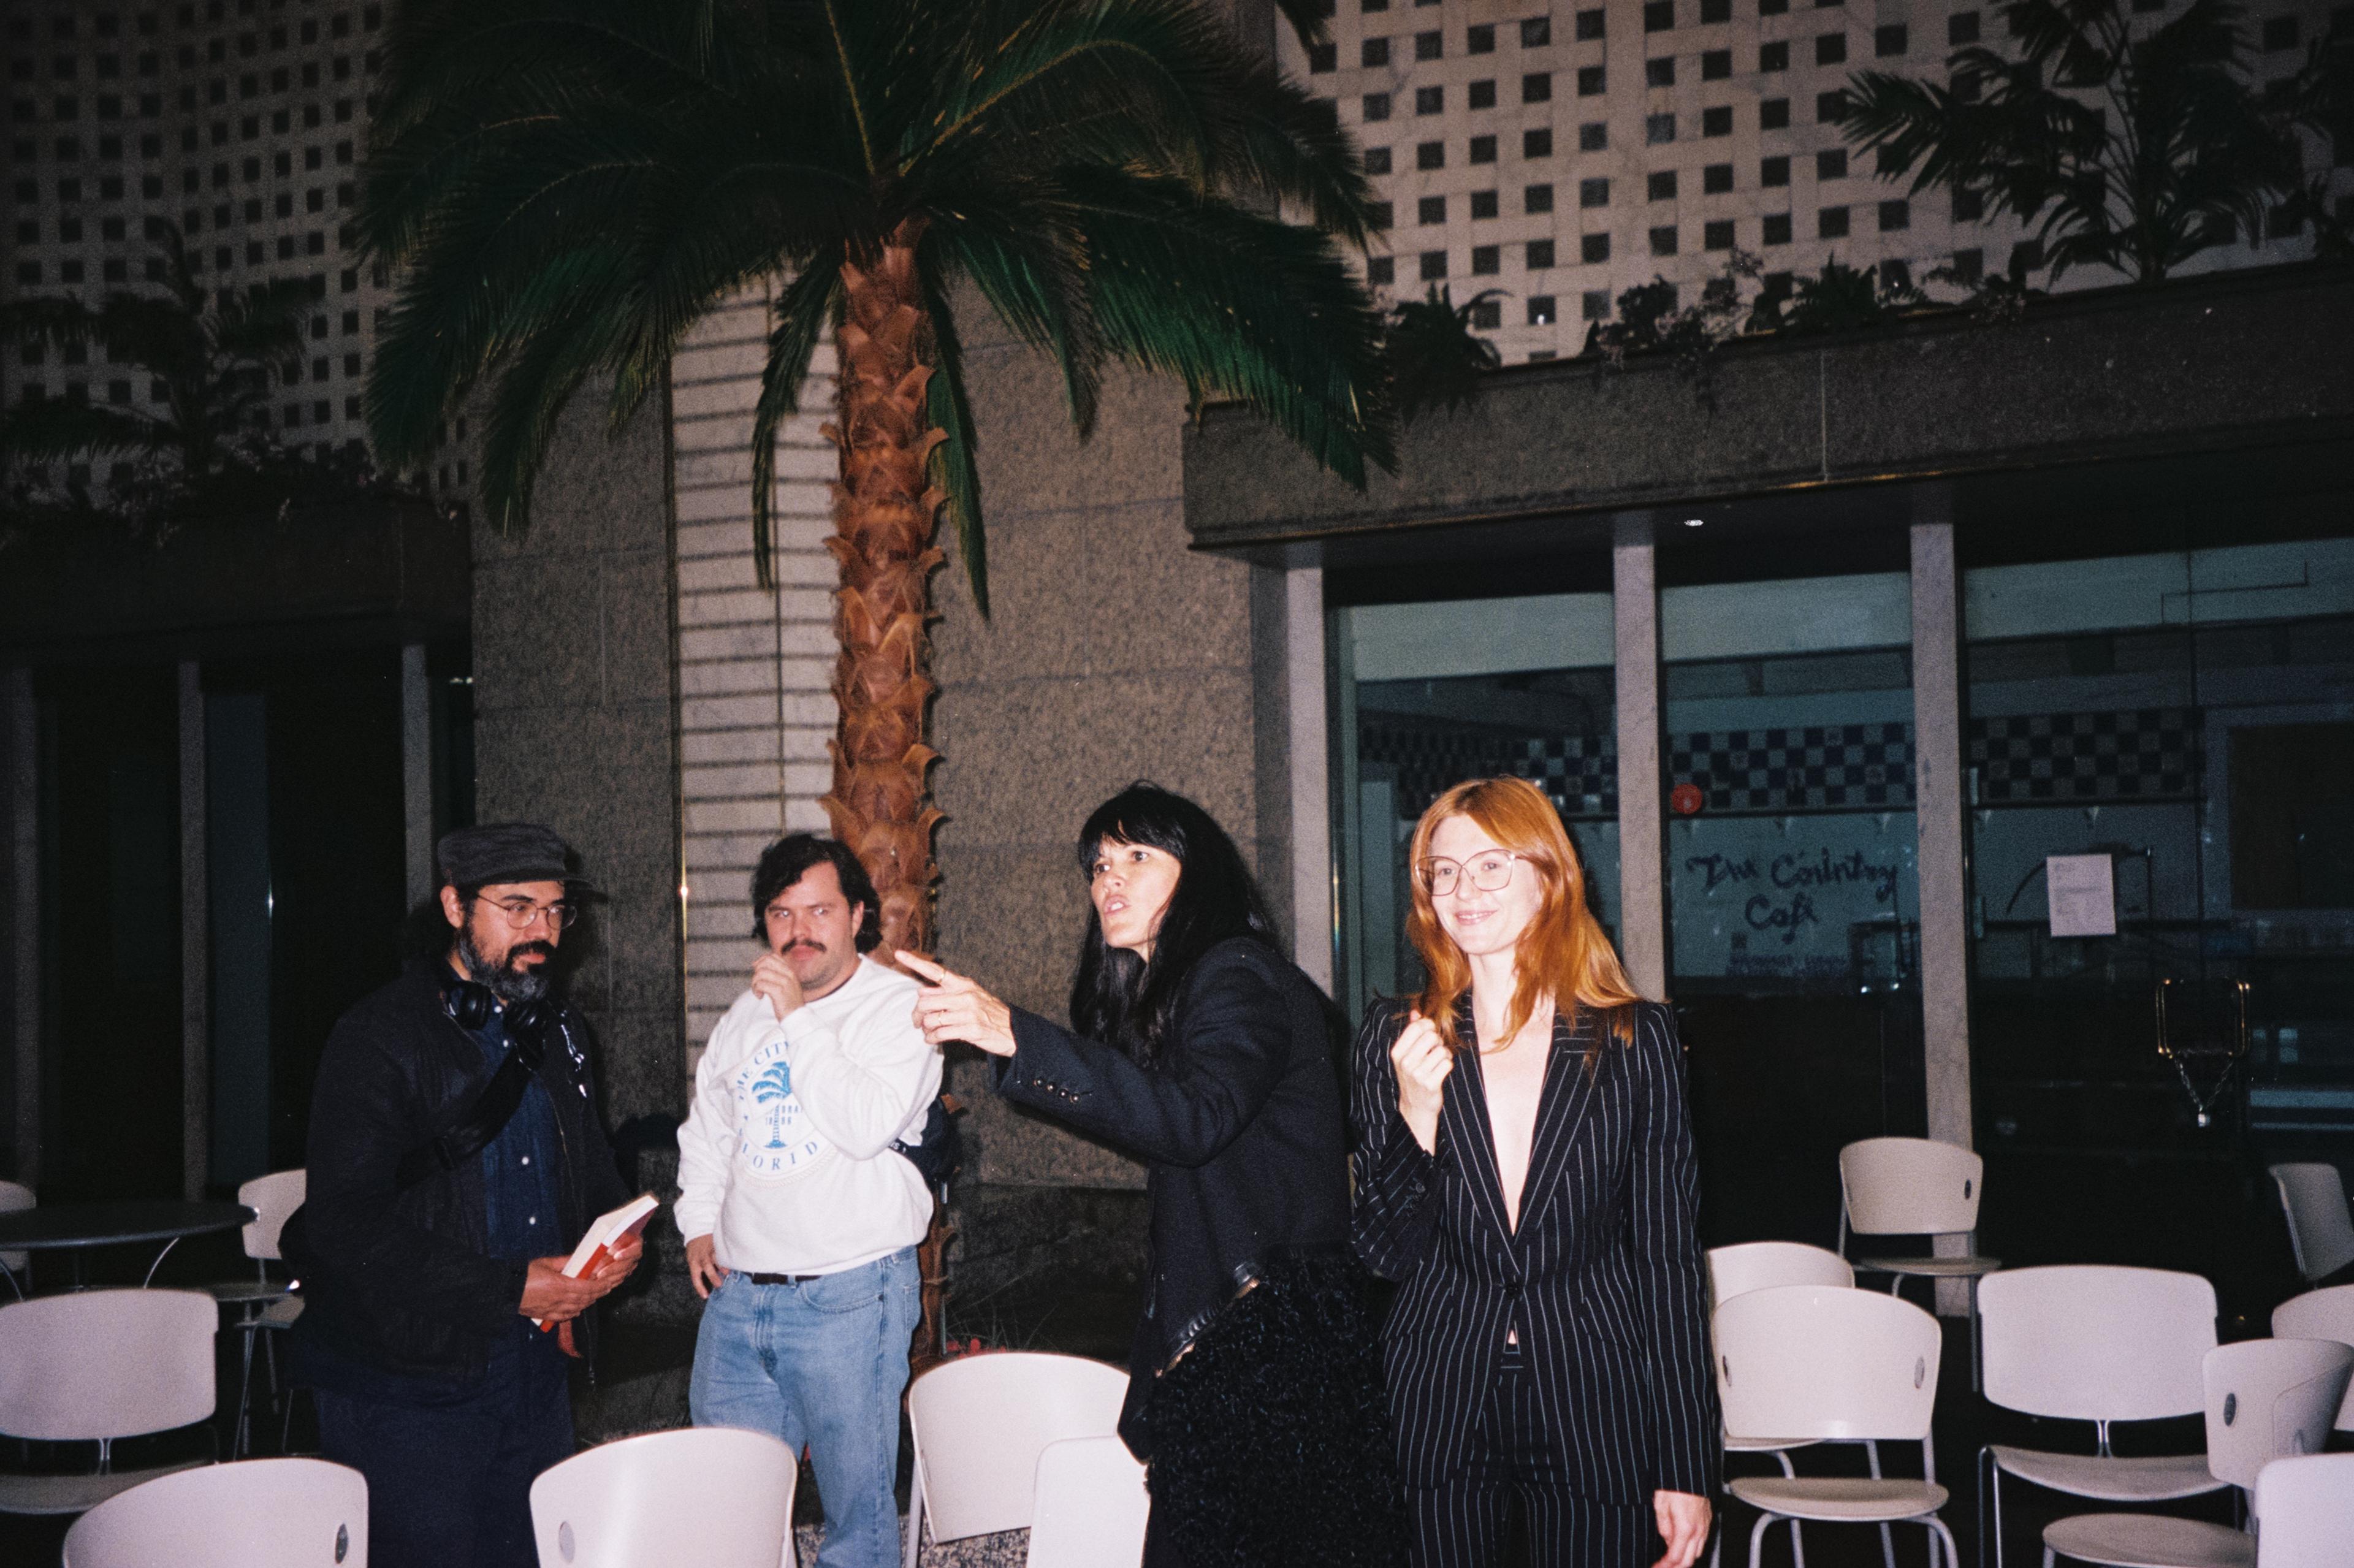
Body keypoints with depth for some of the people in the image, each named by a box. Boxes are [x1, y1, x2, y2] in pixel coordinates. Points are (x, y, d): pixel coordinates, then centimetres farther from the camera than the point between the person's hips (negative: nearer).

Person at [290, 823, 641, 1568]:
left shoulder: (560, 1034, 13)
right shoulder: (378, 1039, -11)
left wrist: (616, 1240, 0)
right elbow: (346, 1228, -19)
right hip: (404, 1388, -6)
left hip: (536, 1370, 7)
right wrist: (511, 1289, -22)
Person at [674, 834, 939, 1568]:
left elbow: (867, 1126, -22)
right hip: (737, 1290, 6)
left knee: (857, 1497, 3)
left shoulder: (899, 1006, -7)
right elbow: (707, 1128, 25)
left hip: (850, 1295, -6)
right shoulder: (747, 1013, 12)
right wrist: (700, 1223, 13)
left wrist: (800, 1018, -21)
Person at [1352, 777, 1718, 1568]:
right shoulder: (1395, 1038, 2)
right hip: (1439, 1410, 1)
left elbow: (1670, 1255, 0)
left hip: (1594, 1409, -1)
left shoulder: (1636, 1039, -1)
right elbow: (1385, 1255, 1)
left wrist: (1687, 1466, -3)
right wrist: (1416, 1114, -16)